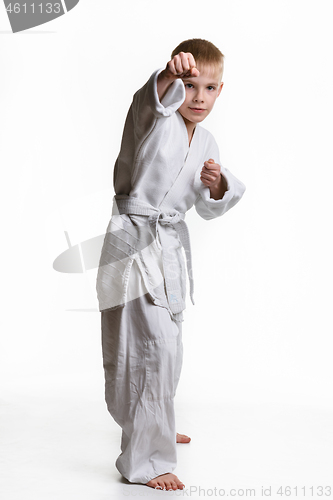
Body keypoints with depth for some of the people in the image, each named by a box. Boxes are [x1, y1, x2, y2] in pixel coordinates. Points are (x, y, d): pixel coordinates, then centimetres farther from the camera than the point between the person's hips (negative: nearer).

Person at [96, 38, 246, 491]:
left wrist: (216, 183, -9)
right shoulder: (156, 119, -10)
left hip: (172, 244, 8)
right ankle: (144, 459, -3)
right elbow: (153, 98, -35)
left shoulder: (206, 143, 10)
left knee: (166, 345, 21)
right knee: (152, 346, -14)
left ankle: (155, 428, 44)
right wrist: (172, 74, -55)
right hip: (136, 244, -8)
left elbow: (210, 209, 12)